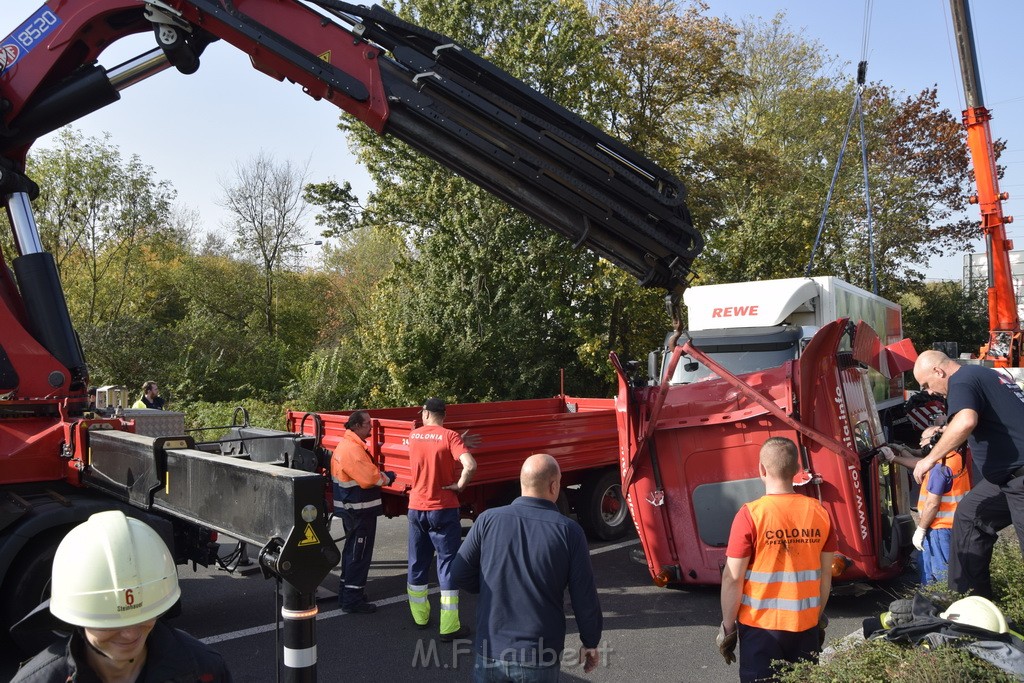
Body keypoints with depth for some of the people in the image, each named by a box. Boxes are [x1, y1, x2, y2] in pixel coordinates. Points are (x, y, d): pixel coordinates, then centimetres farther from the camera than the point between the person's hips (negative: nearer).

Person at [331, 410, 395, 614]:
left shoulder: (346, 445, 11)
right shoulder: (353, 449, -23)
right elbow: (370, 478, -27)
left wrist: (381, 475, 1)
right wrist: (387, 478, -10)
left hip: (350, 508, 11)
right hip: (360, 510, -11)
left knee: (351, 551, 20)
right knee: (359, 554, -1)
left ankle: (346, 593, 32)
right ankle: (353, 600, 6)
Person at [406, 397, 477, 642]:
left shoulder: (413, 435, 2)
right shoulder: (450, 437, -13)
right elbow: (470, 466, -27)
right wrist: (459, 485, -11)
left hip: (416, 507, 4)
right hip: (443, 509, -4)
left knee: (417, 563, 17)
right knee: (448, 565, 2)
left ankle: (420, 617, 31)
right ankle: (449, 628, 3)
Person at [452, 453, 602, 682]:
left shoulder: (488, 520, -8)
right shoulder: (568, 531, -12)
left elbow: (459, 575, -1)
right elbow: (585, 598, -7)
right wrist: (591, 643, 8)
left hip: (490, 651, 2)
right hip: (539, 660, -1)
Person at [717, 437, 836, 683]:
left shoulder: (750, 514, -16)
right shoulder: (819, 513, -4)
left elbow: (733, 578, -14)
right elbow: (826, 574, 5)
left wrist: (728, 626, -3)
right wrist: (819, 617, 18)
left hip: (760, 625, -3)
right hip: (806, 625, 4)